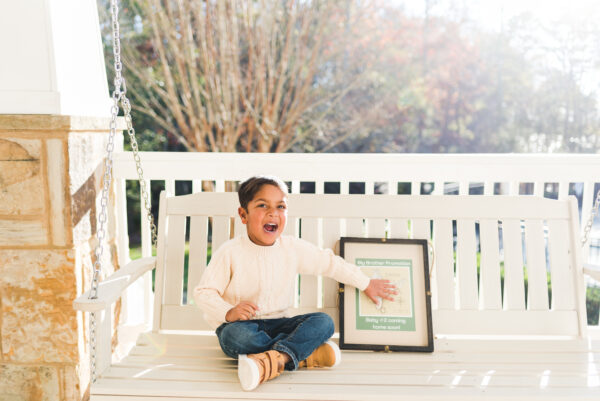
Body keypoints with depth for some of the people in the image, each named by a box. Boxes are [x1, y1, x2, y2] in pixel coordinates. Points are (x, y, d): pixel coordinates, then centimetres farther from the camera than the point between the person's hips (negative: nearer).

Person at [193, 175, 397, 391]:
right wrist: (229, 312, -28)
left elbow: (330, 263, 14)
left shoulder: (293, 248, 1)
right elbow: (204, 292, -9)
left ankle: (275, 357, -42)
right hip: (241, 324, -4)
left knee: (324, 322, -19)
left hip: (277, 323, 4)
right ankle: (303, 354, -25)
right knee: (239, 335, -38)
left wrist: (366, 284, 19)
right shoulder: (230, 252, -11)